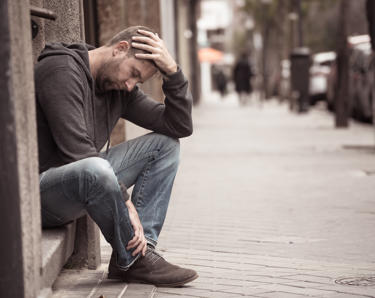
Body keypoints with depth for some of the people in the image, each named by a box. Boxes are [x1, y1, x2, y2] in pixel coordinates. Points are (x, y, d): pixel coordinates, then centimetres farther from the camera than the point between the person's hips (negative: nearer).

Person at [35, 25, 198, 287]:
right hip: (38, 190, -8)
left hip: (84, 179, 9)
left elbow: (181, 127, 5)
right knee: (95, 170, -40)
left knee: (165, 144, 3)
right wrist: (125, 202, -23)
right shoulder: (62, 69, -18)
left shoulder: (120, 88, 8)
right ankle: (132, 260, -14)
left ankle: (142, 245, -10)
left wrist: (172, 71, -7)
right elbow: (77, 151, -26)